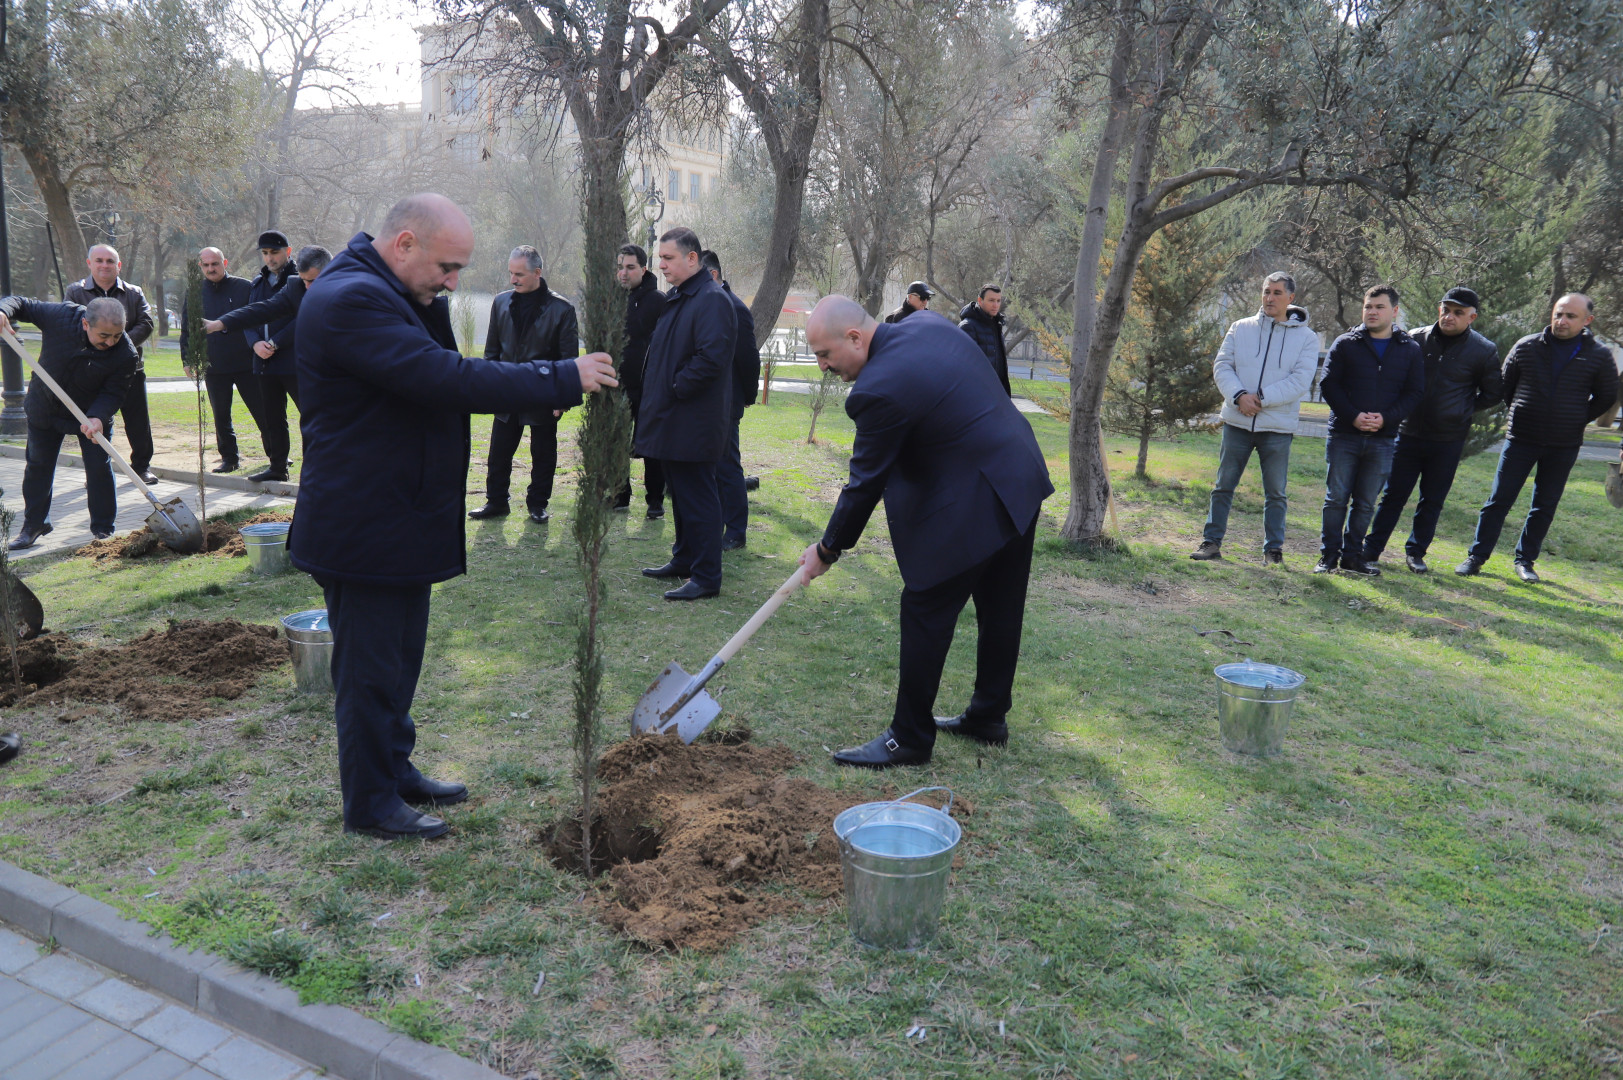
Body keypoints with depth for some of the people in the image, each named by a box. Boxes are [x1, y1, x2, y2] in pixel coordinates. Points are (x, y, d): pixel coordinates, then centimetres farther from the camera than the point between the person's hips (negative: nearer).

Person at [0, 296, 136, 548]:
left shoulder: (125, 354, -27)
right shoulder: (60, 316, -26)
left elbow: (113, 394, -21)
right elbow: (22, 304, -9)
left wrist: (97, 417, -38)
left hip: (94, 414, -1)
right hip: (45, 408, 2)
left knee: (99, 468, -3)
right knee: (38, 465, 11)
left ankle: (103, 528, 12)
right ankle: (34, 524, 26)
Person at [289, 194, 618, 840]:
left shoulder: (388, 295, 12)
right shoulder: (352, 299, -23)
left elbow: (440, 371, 8)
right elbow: (446, 380, -31)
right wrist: (564, 379, -28)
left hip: (401, 518, 11)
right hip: (364, 530, -10)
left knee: (399, 658, 22)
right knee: (370, 669, 4)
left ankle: (396, 771, 38)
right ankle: (370, 805, 20)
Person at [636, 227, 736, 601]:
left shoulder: (712, 300, -16)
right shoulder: (675, 298, 16)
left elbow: (711, 357, -26)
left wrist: (676, 388, -17)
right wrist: (655, 393, 12)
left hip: (693, 425, -10)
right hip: (673, 420, 10)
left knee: (697, 498, -4)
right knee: (680, 494, 19)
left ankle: (706, 577, 3)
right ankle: (684, 559, 32)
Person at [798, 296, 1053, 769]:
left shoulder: (879, 389, -22)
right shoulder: (928, 322, 4)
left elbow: (866, 482, -14)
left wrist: (827, 549, -1)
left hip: (970, 509, -10)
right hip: (1023, 482, 10)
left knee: (925, 614, 1)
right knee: (1001, 611, 18)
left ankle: (910, 738, 11)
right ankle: (989, 717, 34)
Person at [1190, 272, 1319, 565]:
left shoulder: (1306, 337, 2)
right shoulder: (1240, 328, 7)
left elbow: (1300, 381, -8)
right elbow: (1222, 366, 2)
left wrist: (1261, 398, -17)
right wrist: (1239, 395, -15)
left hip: (1278, 427, -1)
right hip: (1237, 421, 2)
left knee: (1275, 493, 6)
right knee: (1223, 486, 6)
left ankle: (1273, 549, 15)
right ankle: (1211, 541, 14)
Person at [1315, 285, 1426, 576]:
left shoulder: (1410, 350, 7)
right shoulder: (1346, 344, 3)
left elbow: (1414, 392, 5)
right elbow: (1328, 384, -1)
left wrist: (1386, 418, -12)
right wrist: (1353, 416, -14)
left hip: (1382, 439, 1)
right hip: (1343, 435, -1)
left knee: (1366, 503, 7)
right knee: (1336, 498, 1)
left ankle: (1353, 555, 17)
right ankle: (1328, 554, 9)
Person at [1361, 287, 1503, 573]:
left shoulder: (1484, 351, -2)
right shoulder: (1415, 340, 0)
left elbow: (1493, 394, 9)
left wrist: (1463, 410, 3)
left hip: (1449, 440, 0)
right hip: (1409, 433, 0)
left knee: (1432, 501, 9)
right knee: (1393, 494, 4)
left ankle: (1416, 552, 22)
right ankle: (1371, 549, 11)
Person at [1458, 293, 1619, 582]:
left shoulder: (1599, 356, -1)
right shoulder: (1526, 347, -2)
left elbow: (1606, 397, 11)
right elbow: (1505, 385, 11)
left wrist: (1576, 421, 7)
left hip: (1564, 446, 1)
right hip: (1521, 439, -1)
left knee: (1545, 506, 9)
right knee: (1499, 499, 0)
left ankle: (1525, 559, 20)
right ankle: (1476, 556, 7)